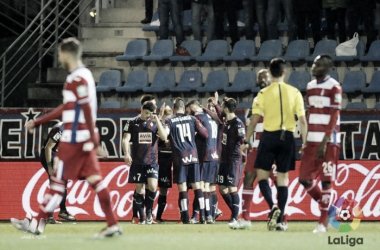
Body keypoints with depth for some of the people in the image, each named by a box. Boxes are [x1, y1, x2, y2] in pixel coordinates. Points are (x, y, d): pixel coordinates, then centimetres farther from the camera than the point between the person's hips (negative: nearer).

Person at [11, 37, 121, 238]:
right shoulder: (84, 75, 18)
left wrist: (92, 137, -25)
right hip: (85, 138, 9)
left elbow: (87, 108, -21)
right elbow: (66, 108, 24)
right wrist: (38, 122, 26)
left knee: (58, 180, -2)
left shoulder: (77, 79, -13)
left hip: (74, 139, -9)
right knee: (93, 178, 4)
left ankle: (37, 223, 5)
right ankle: (112, 225, -2)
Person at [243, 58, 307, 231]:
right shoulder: (294, 92, 2)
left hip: (269, 137, -2)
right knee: (282, 178, 7)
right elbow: (302, 121, 0)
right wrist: (305, 142, 6)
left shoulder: (263, 93, -3)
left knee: (262, 176, 7)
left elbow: (254, 121, -5)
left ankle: (273, 207, -18)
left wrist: (246, 142, 2)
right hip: (287, 137, 2)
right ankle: (280, 220, 5)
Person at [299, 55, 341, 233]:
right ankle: (326, 205, 25)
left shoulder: (333, 88, -9)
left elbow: (334, 117, -13)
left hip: (328, 141, -7)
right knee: (304, 179, 5)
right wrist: (307, 141, 16)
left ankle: (323, 222, 0)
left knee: (326, 180, -5)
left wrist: (324, 143, -18)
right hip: (312, 141, 7)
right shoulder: (311, 87, 15)